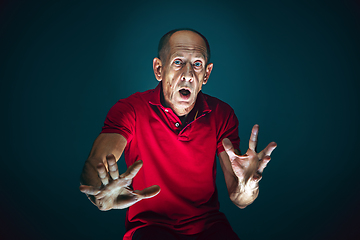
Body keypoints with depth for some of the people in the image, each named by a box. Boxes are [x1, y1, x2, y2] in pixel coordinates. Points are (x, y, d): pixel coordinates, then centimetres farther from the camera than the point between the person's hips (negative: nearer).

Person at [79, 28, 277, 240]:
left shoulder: (222, 114, -6)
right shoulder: (130, 110, -11)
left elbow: (238, 200, -11)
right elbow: (95, 164, -26)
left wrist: (245, 190, -35)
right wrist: (102, 194, -50)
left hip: (207, 223, 5)